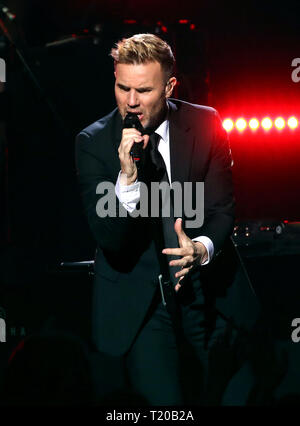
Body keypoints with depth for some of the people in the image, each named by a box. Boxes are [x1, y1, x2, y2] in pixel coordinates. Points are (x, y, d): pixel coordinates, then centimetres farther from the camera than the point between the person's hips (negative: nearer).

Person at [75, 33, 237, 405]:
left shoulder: (204, 125, -4)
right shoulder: (93, 141, -10)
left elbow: (222, 208, 0)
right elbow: (109, 239, -14)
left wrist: (203, 247, -22)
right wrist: (127, 177, -31)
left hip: (203, 281, 3)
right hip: (137, 296, -3)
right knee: (164, 403, -12)